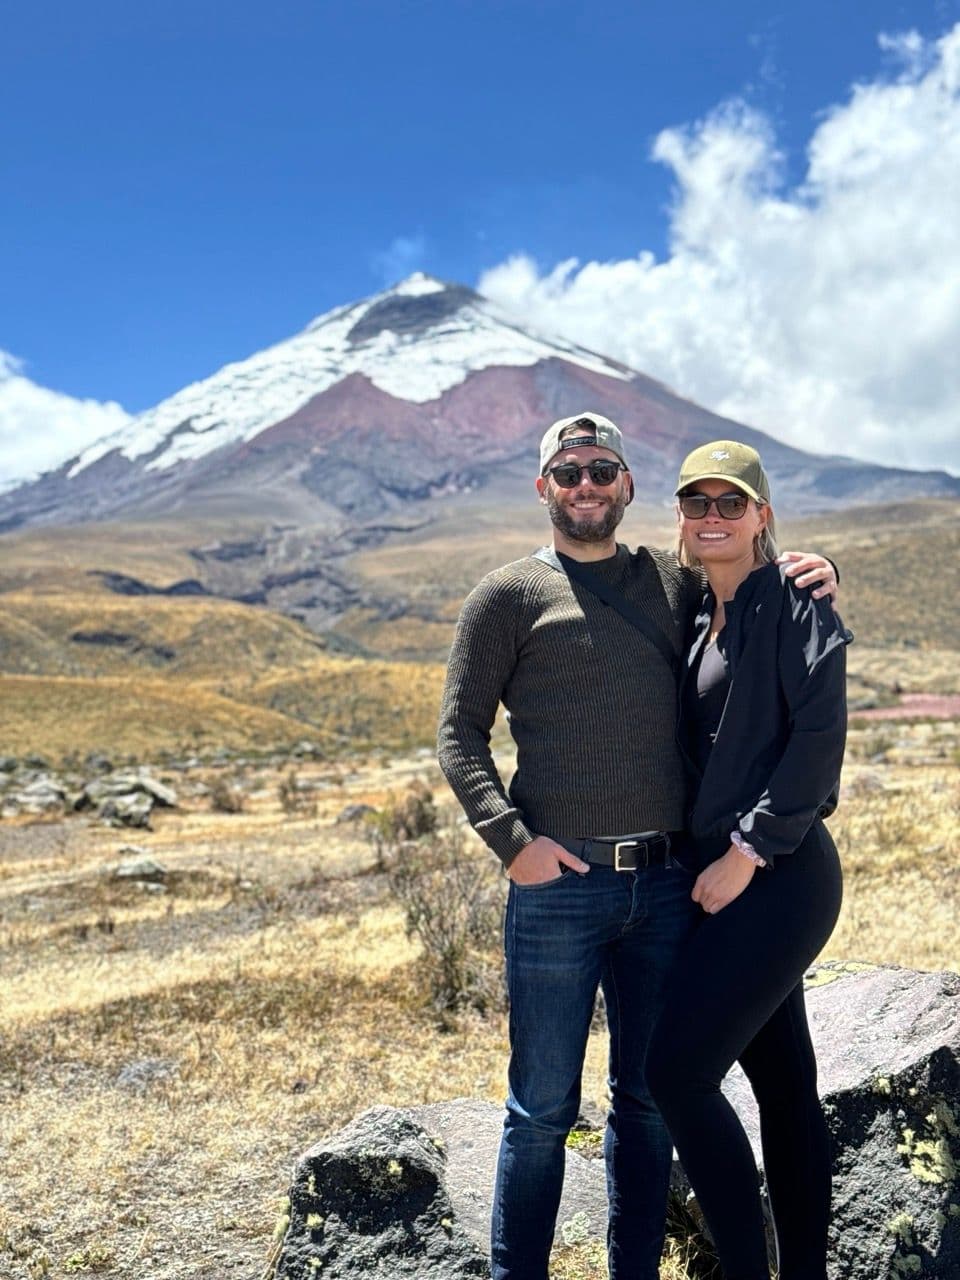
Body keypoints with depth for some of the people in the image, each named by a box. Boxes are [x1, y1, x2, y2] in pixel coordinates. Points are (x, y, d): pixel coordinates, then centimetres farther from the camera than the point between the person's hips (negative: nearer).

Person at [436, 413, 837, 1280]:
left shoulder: (675, 582, 11)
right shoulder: (509, 596, 1)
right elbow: (460, 734, -1)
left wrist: (815, 575, 3)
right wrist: (511, 838, -13)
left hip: (666, 884, 4)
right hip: (557, 885, -4)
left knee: (648, 1097, 15)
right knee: (544, 1107, 5)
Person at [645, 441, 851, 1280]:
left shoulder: (791, 604, -8)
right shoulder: (701, 619, 15)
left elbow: (820, 735, -16)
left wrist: (749, 851, -17)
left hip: (779, 877, -8)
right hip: (730, 876, 8)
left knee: (677, 1069, -10)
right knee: (784, 1083, 13)